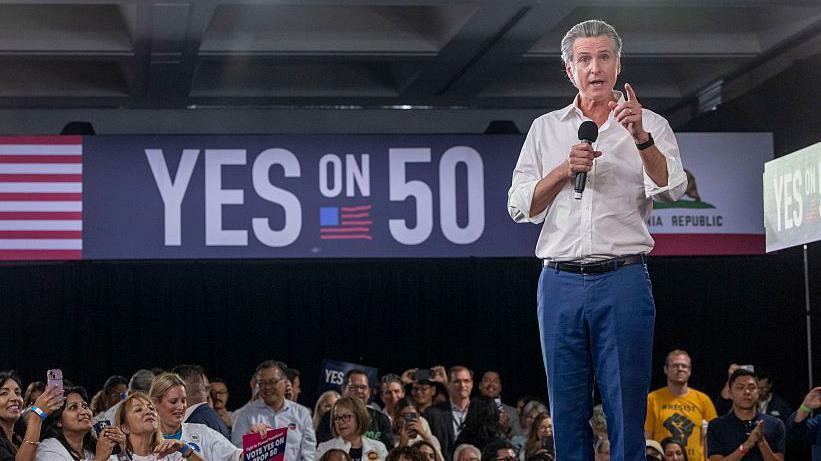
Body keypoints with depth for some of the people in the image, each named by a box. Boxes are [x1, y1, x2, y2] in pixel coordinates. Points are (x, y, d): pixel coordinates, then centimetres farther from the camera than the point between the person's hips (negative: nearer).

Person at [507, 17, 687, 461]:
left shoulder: (648, 125, 7)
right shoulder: (545, 129, 14)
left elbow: (671, 188, -9)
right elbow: (519, 206, 9)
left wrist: (640, 137, -25)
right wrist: (565, 169, -7)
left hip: (623, 280, -2)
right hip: (560, 282, 2)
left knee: (626, 410, -2)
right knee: (566, 412, 5)